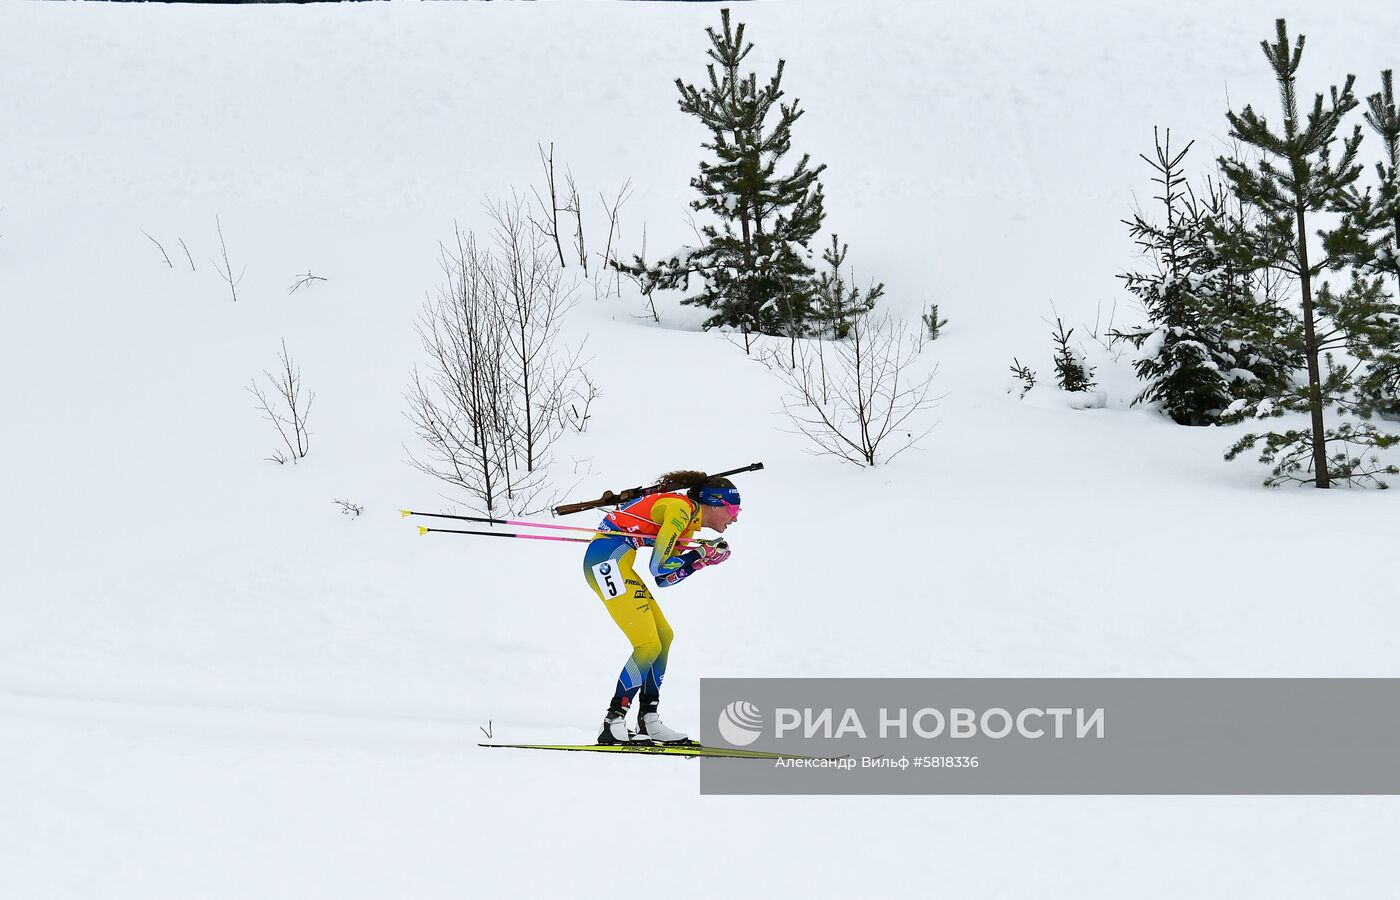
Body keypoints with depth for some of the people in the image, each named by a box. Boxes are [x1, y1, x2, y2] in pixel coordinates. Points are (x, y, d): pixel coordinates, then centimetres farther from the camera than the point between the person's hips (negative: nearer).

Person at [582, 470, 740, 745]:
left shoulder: (689, 523, 17)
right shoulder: (681, 509, -11)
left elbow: (664, 579, 15)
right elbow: (658, 567, -16)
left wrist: (701, 559, 5)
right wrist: (700, 554, -5)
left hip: (615, 564, 10)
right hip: (607, 559, -10)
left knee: (664, 637, 11)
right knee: (649, 645, -14)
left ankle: (648, 721, 13)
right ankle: (613, 724, -12)